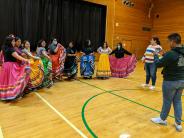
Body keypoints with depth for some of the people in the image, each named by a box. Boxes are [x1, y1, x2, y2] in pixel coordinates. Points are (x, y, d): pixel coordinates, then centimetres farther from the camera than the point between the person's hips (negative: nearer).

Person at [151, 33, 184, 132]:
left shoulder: (170, 54, -23)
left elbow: (158, 64, -16)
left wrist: (155, 55, 1)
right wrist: (164, 55, 13)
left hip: (170, 81, -7)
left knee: (167, 101, 10)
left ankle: (162, 119, 31)